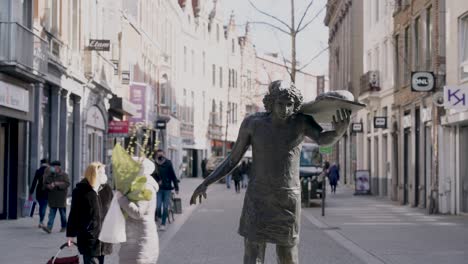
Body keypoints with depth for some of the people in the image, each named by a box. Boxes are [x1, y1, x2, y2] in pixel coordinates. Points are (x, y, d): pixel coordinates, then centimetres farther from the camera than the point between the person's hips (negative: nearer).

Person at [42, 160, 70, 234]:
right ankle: (49, 227, -12)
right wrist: (48, 186, -9)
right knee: (51, 213, -4)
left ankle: (64, 227, 24)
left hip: (61, 198, -3)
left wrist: (58, 184, -20)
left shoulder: (64, 175, -2)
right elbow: (45, 184, 15)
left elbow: (67, 183, -12)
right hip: (52, 198, 3)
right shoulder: (49, 175, 11)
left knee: (63, 213, 8)